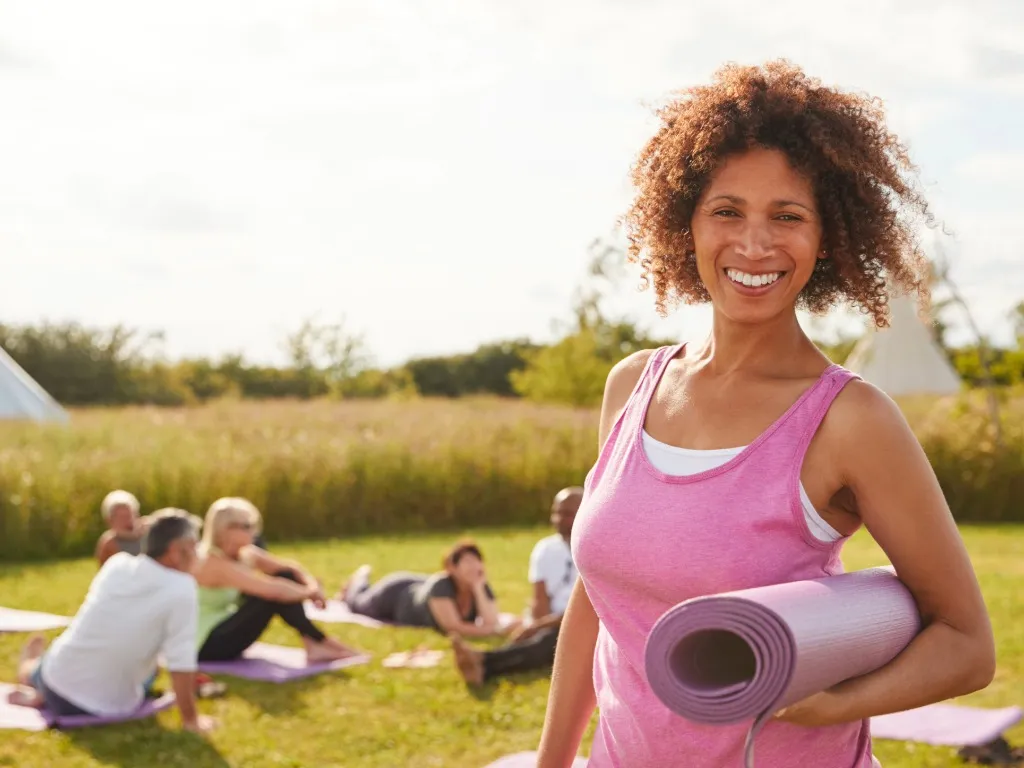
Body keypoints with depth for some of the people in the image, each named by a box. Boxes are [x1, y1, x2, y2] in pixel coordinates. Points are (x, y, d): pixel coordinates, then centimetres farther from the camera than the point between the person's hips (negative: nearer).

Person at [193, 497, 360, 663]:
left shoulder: (245, 554, 1)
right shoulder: (213, 564, -25)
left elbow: (290, 568, 5)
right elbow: (272, 589, -33)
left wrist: (312, 585, -16)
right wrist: (309, 593, -19)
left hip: (223, 629, 9)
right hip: (206, 645, -9)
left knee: (285, 576, -4)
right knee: (274, 596, -24)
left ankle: (313, 645, -12)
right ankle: (321, 642, -13)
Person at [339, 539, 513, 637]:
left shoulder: (483, 587, -33)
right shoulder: (441, 585, -48)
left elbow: (491, 623, -43)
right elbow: (453, 627, -54)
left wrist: (478, 589, -51)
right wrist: (495, 631, -61)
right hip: (394, 596, -4)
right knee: (357, 605, 30)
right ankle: (361, 577, 60)